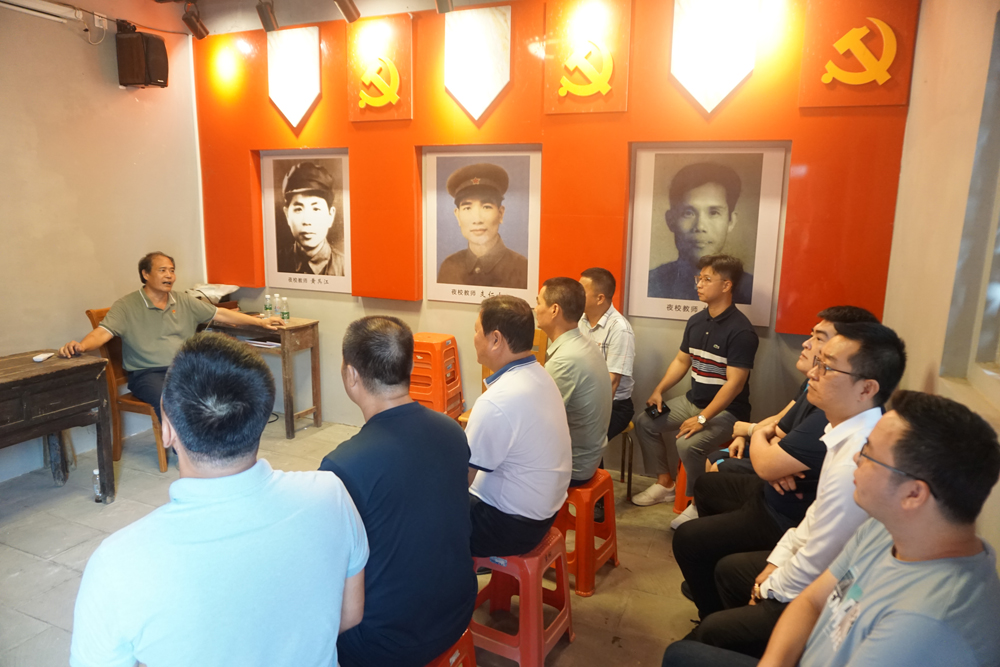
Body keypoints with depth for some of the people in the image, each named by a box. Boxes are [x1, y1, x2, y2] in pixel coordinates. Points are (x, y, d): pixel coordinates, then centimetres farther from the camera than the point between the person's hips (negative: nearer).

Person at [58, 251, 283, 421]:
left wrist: (259, 322, 12)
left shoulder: (184, 301, 12)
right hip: (147, 374, -4)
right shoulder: (126, 306, 0)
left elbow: (221, 314, 14)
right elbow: (102, 332, -12)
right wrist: (80, 346, -34)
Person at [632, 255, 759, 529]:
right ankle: (665, 484, 18)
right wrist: (659, 390, 1)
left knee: (688, 443, -30)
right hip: (694, 399, 8)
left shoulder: (740, 331, -20)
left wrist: (702, 419, -26)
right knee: (645, 422, 3)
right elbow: (681, 360, 15)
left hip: (726, 409, -8)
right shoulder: (696, 321, 4)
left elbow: (735, 384, -24)